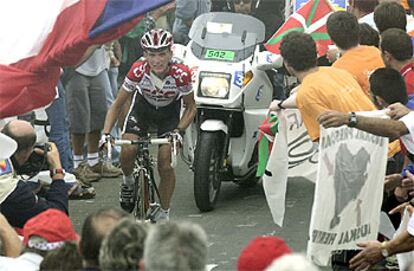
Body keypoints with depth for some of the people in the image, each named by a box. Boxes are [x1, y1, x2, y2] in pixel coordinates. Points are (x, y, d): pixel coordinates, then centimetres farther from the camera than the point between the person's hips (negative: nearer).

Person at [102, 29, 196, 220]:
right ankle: (128, 182, 11)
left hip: (169, 113, -1)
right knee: (127, 150, -23)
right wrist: (106, 133, -30)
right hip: (143, 106, 1)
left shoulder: (180, 75, -32)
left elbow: (190, 107, -16)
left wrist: (179, 131, -31)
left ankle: (164, 214, 9)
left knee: (165, 166, -11)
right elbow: (118, 104, -19)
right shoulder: (138, 71, -31)